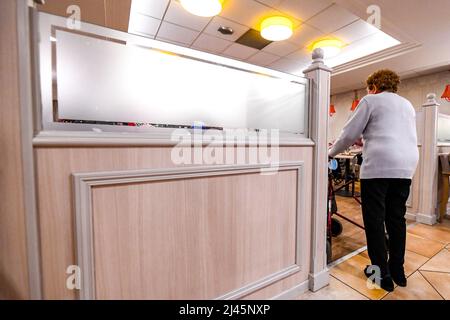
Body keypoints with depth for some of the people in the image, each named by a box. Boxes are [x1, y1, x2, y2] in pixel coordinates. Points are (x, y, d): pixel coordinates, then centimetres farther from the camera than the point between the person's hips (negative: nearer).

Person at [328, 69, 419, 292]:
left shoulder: (370, 100, 5)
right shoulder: (407, 105, 25)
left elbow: (350, 133, 0)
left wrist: (331, 153, 13)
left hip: (378, 165, -7)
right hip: (406, 166, 7)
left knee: (374, 220, 0)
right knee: (397, 218, 13)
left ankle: (383, 275, 7)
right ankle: (398, 271, 23)